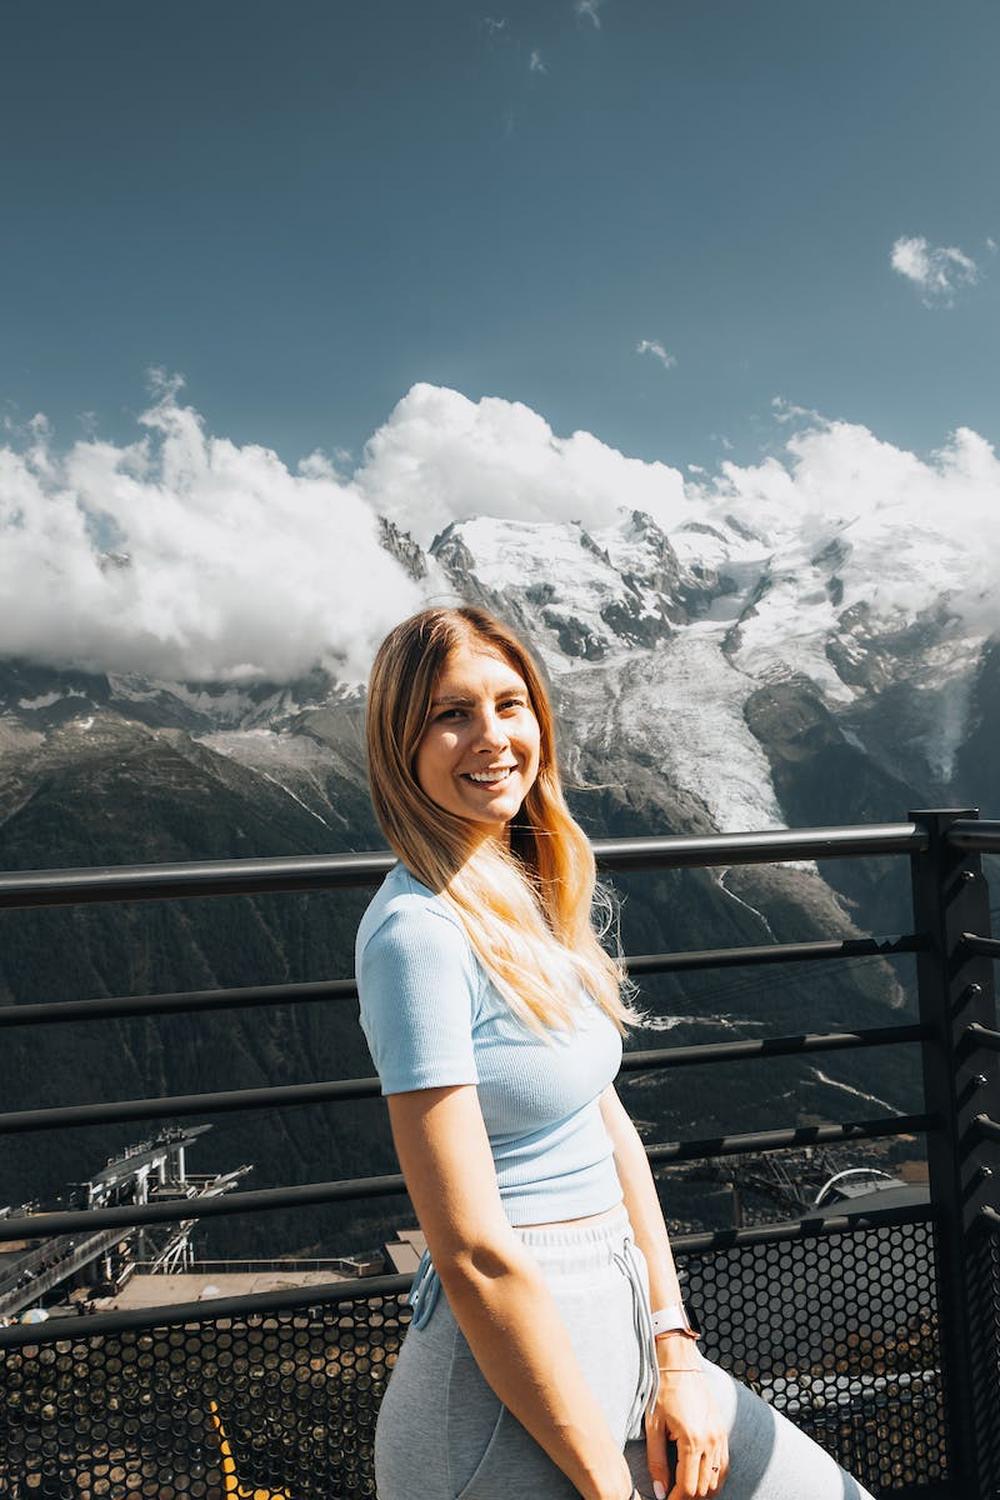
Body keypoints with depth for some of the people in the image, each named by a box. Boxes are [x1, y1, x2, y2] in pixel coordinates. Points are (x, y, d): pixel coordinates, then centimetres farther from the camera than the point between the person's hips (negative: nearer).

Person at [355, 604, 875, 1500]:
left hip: (616, 1326, 7)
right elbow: (473, 1255, -22)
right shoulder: (419, 931, -21)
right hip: (515, 1365, -7)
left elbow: (610, 1122, 6)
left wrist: (676, 1352, 1)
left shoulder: (532, 894, 4)